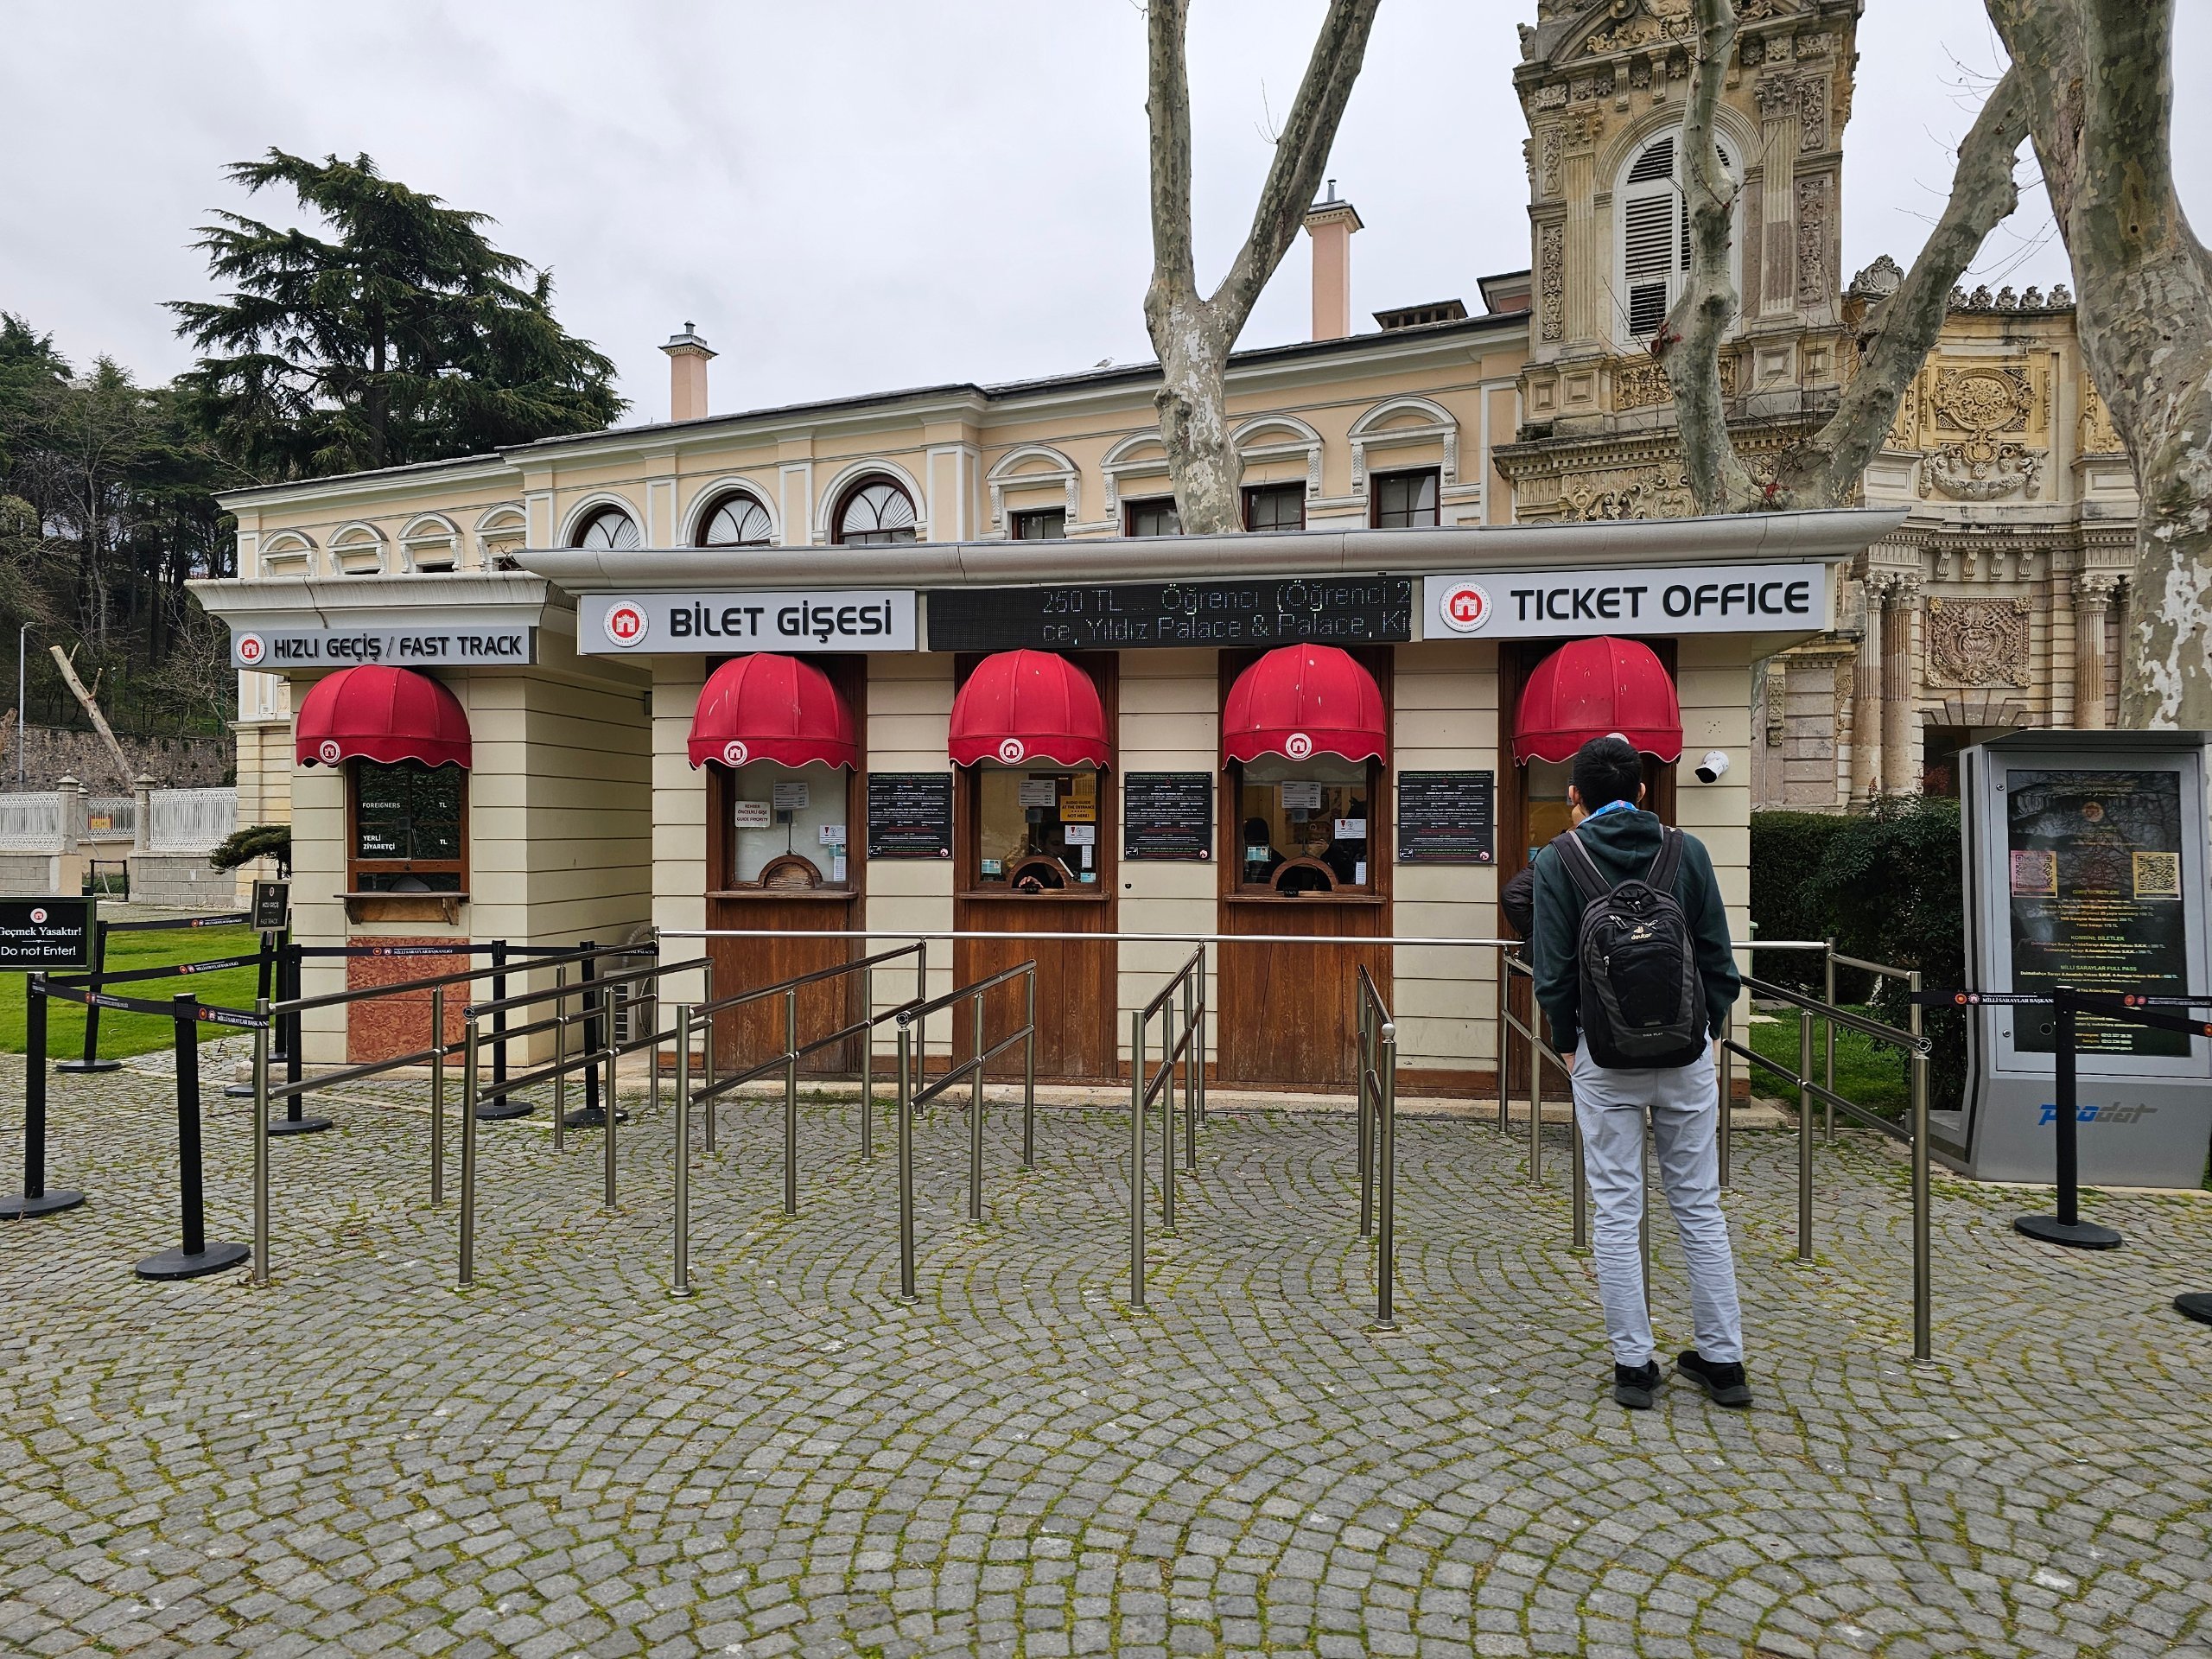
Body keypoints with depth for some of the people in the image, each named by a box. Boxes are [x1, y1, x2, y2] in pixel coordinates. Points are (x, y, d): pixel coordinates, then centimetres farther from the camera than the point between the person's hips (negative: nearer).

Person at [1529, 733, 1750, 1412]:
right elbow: (1719, 959, 2)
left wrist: (1568, 1040, 7)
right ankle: (1722, 1360, 21)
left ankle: (1634, 1366, 12)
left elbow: (1552, 971, -7)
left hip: (1605, 1057, -2)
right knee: (1699, 1204, 13)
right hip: (1686, 1053, 3)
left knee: (1617, 1211, 5)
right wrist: (1707, 1028, 14)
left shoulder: (1559, 860, -5)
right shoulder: (1686, 851, 2)